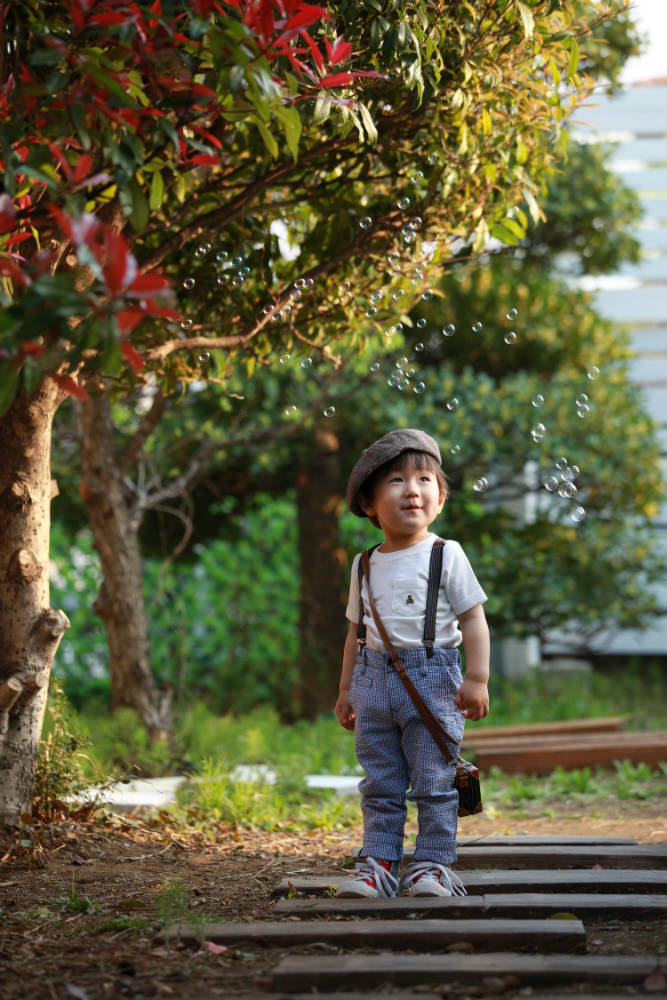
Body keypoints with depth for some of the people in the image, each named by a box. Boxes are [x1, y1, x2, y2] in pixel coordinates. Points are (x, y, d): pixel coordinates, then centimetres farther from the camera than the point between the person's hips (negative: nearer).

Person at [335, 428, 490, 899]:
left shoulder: (446, 555, -2)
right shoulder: (365, 565, 11)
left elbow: (472, 618, -3)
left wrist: (477, 679, -11)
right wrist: (346, 689, 18)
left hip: (432, 678, -4)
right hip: (376, 678, 4)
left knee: (433, 781, -2)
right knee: (380, 783, 7)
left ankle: (434, 863, 7)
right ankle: (379, 862, 12)